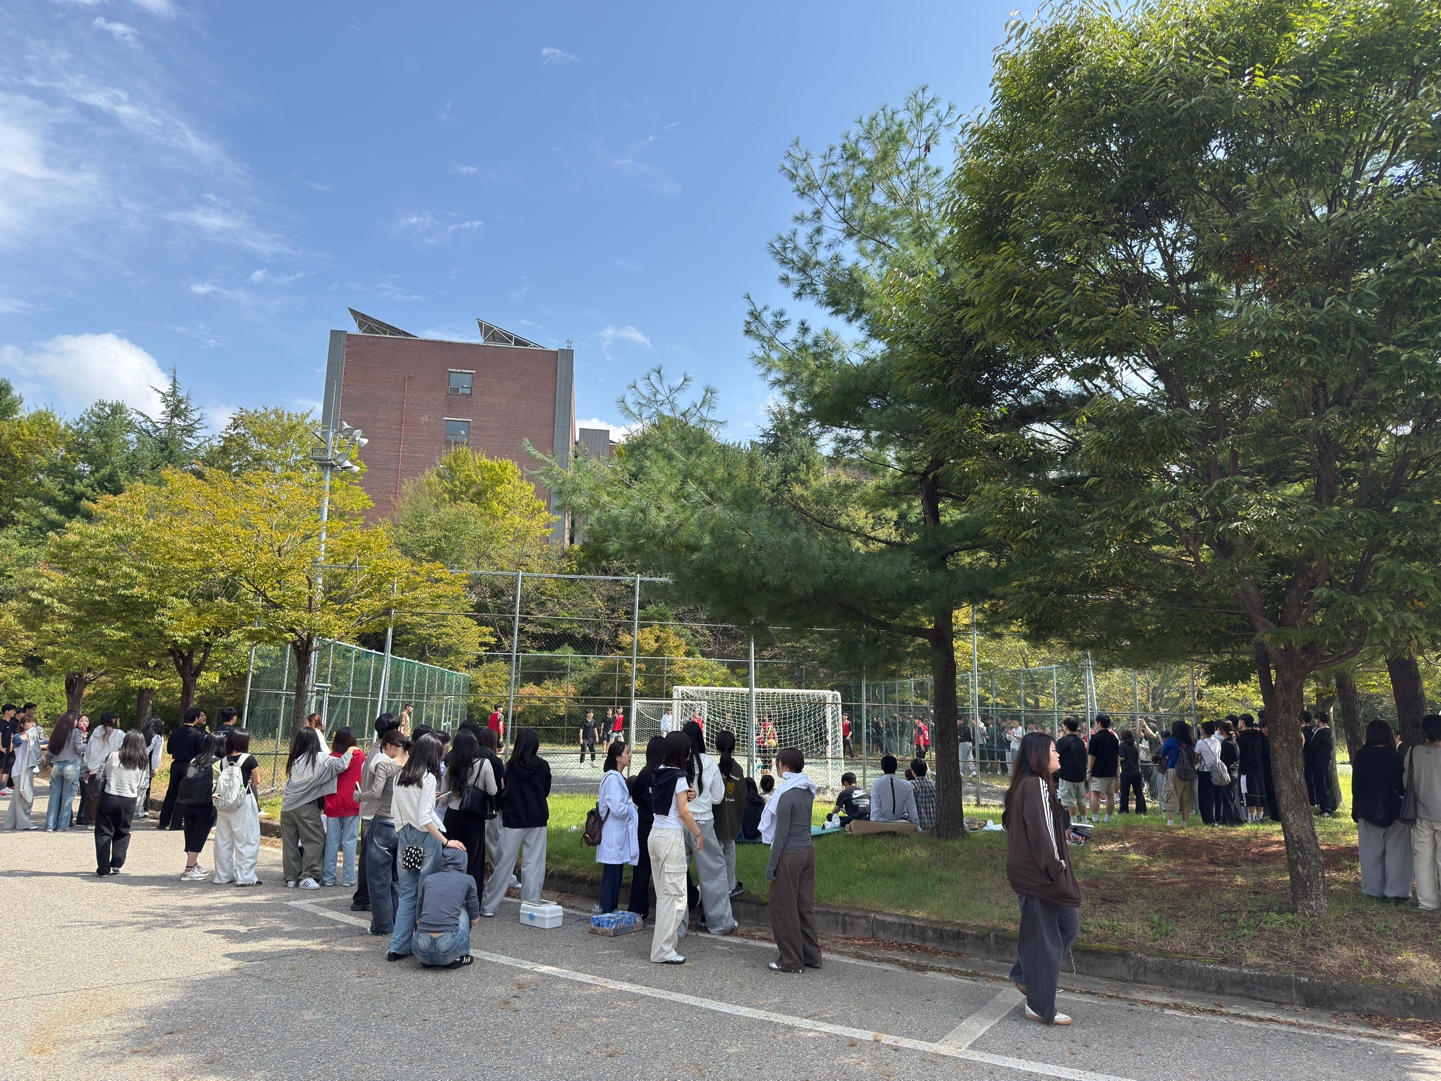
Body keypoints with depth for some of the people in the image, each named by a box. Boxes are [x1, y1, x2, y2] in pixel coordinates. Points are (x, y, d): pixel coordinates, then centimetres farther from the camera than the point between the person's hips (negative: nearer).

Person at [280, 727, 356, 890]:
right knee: (314, 841, 4)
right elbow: (339, 765, -17)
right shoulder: (320, 758, -7)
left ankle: (291, 877, 16)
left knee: (290, 842, 10)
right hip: (306, 806, -5)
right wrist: (349, 752, -4)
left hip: (287, 805, 5)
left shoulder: (294, 759, 8)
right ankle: (307, 876, -2)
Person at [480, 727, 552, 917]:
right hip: (537, 820, 0)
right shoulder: (543, 766, -6)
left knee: (503, 864, 8)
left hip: (512, 820, 0)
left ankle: (488, 906, 13)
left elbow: (502, 792, 0)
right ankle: (531, 905, 8)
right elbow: (546, 791, 6)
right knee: (533, 864, 6)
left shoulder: (510, 766, -7)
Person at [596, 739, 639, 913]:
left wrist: (629, 807, 4)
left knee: (617, 874, 14)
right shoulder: (613, 778, -19)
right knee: (611, 874, -2)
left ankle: (613, 910, 22)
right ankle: (607, 912, 5)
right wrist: (632, 808, -8)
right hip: (613, 834, -10)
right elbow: (618, 809, -25)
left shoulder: (618, 777, 13)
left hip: (619, 833, 10)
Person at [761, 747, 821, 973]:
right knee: (805, 906, 16)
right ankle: (811, 955, 23)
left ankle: (791, 961, 11)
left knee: (784, 909, 4)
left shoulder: (787, 795, -18)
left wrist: (771, 865, -12)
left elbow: (781, 833, -17)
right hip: (808, 850, 8)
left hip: (790, 855, -8)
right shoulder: (807, 791, 7)